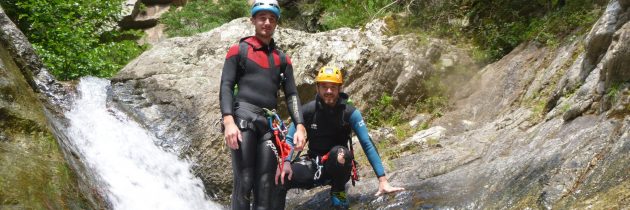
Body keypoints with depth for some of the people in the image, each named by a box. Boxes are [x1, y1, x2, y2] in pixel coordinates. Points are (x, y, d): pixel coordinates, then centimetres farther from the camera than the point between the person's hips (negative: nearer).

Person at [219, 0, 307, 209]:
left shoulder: (282, 58, 20)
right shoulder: (239, 50, 9)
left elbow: (291, 94, 14)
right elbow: (226, 86, -1)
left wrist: (300, 126, -2)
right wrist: (228, 121, -16)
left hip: (270, 122, 4)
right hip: (243, 117, -4)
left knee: (266, 184, -1)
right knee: (244, 181, -12)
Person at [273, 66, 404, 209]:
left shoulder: (350, 113, -14)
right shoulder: (307, 110, -9)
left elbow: (368, 145, -18)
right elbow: (290, 139, -6)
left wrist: (382, 181, -26)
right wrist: (285, 162, -29)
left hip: (338, 166, 0)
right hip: (314, 164, 0)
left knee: (339, 152, -35)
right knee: (280, 178, -30)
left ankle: (338, 191, -7)